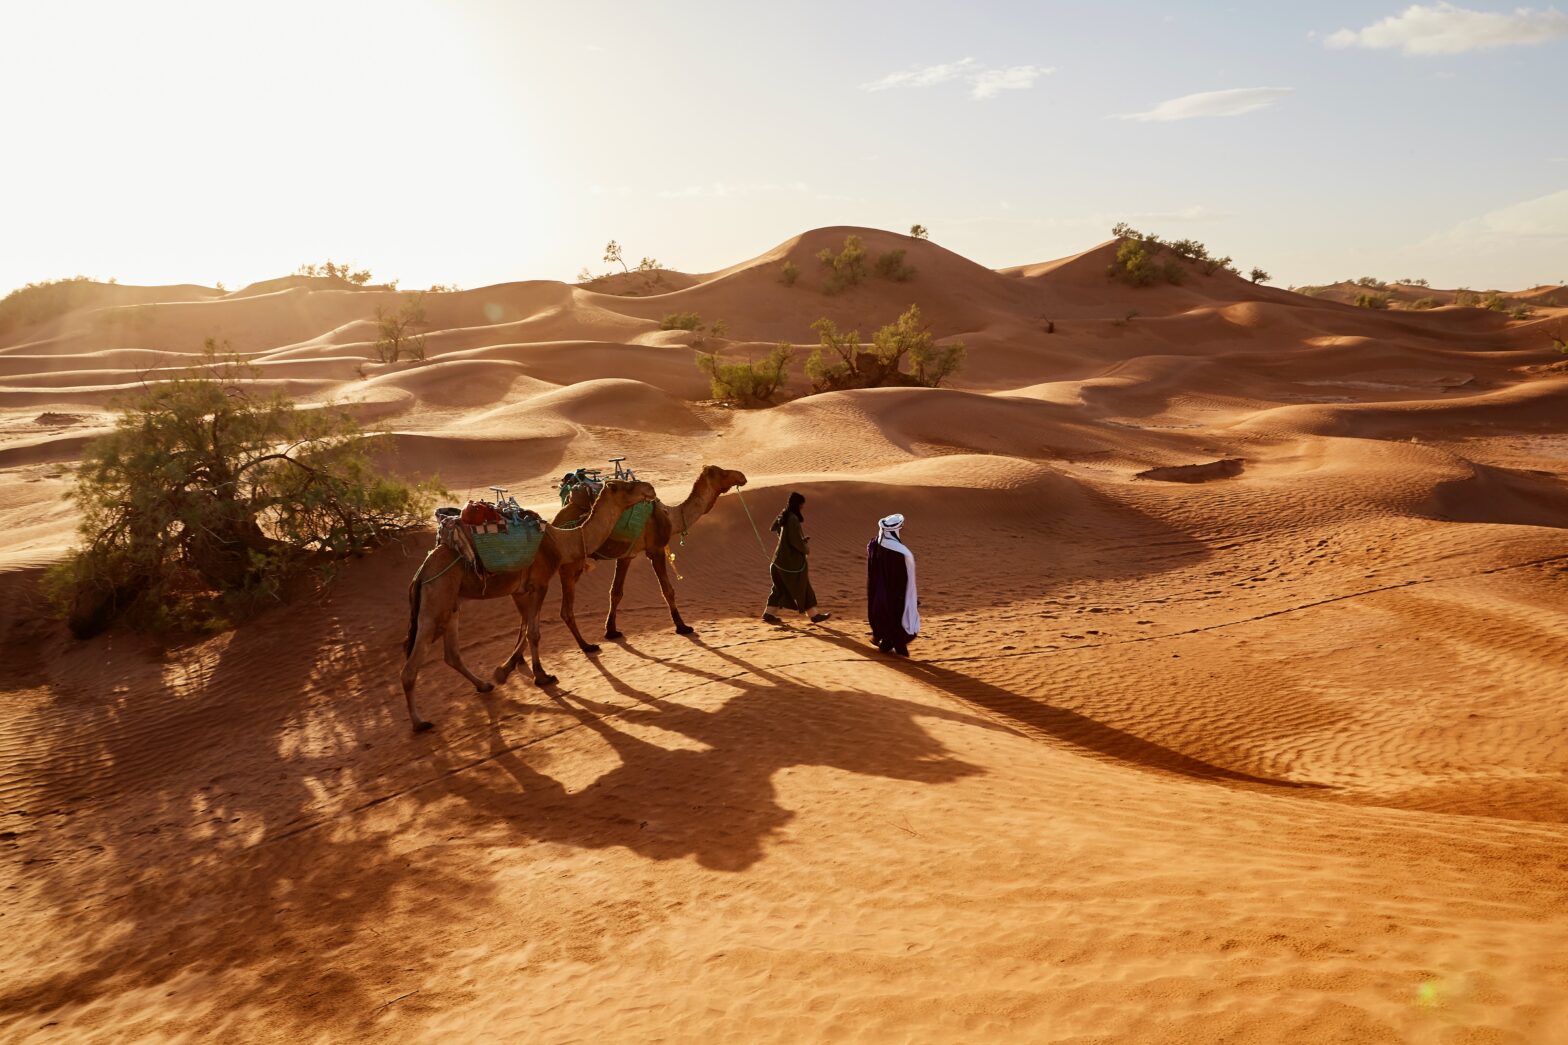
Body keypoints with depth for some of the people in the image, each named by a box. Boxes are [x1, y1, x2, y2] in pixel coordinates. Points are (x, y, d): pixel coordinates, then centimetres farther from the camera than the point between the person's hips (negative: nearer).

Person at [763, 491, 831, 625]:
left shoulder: (783, 516, 6)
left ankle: (769, 613, 14)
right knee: (802, 588, 2)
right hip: (791, 560, -9)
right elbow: (795, 540, -26)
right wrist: (806, 549, -7)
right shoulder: (793, 519, -21)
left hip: (782, 558, 9)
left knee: (781, 587, 15)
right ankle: (814, 615, 13)